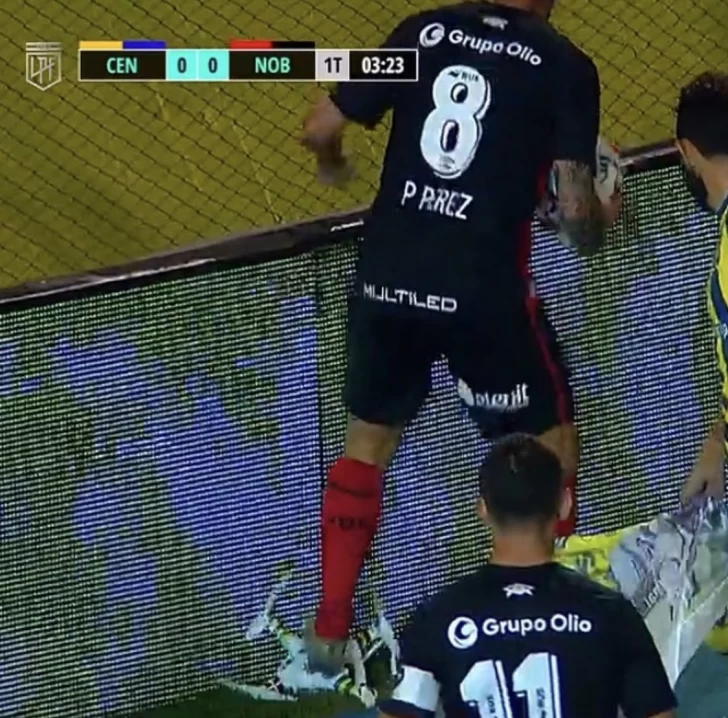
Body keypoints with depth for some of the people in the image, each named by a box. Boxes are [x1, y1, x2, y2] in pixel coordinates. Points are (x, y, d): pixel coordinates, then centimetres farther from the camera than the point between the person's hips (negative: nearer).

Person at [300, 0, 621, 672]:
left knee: (368, 438, 22)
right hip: (483, 289, -4)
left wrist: (333, 165, 31)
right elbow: (577, 212, -7)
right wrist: (598, 223, 16)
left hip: (387, 279, 4)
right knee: (553, 443, 17)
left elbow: (320, 128, 8)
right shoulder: (565, 66, -3)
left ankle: (329, 631, 23)